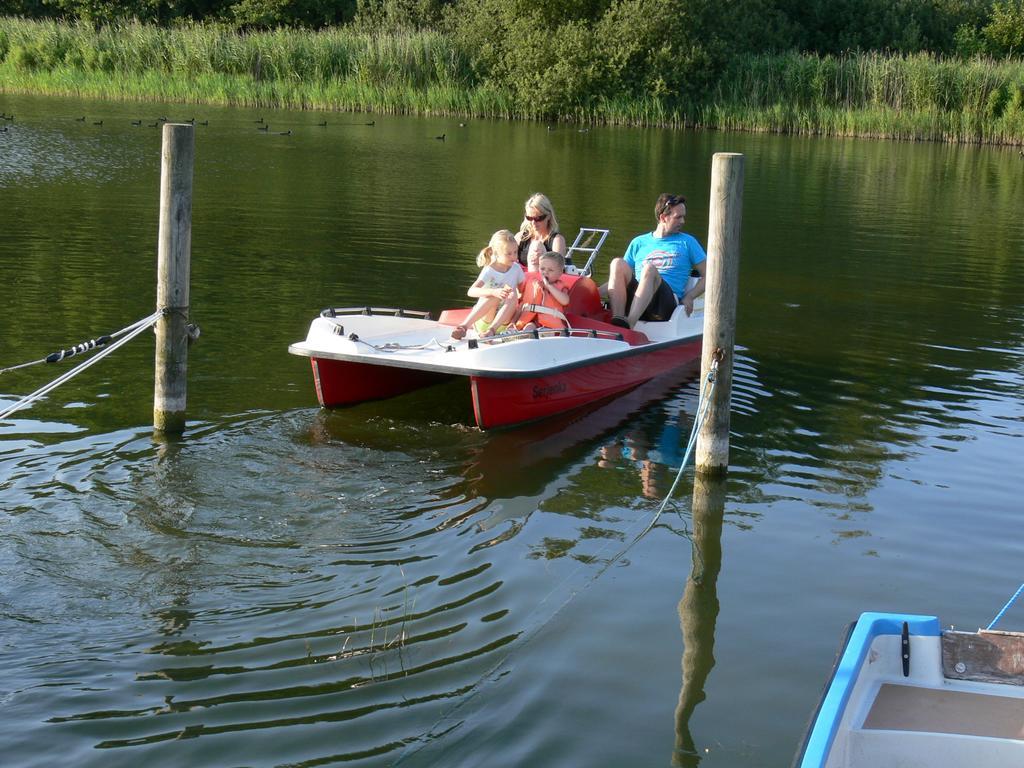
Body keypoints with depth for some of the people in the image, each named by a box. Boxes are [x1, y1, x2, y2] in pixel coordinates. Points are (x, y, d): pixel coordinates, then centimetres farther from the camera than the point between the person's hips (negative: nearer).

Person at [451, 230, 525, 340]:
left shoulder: (516, 268, 3)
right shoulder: (489, 271, -10)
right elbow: (471, 291, -25)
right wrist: (493, 292, -41)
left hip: (503, 322, 3)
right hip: (483, 320, -3)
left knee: (513, 294, -23)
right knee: (496, 295, -30)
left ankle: (491, 330, -37)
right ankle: (464, 326, -37)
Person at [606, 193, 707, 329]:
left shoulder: (687, 242, 21)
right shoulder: (638, 242, 24)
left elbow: (708, 275, 16)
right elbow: (621, 277, 22)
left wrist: (689, 297, -1)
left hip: (668, 304, -2)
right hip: (634, 302, 2)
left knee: (650, 269, -33)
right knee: (618, 263, -24)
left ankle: (629, 323, -51)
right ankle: (617, 319, -42)